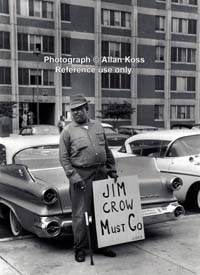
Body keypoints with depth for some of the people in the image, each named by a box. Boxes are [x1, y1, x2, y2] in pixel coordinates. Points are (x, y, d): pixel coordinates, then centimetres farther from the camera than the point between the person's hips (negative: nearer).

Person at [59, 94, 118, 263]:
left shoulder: (98, 126, 10)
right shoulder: (68, 131, -2)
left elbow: (107, 151, 16)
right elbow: (64, 157, -5)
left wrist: (112, 170, 9)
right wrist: (73, 177, -14)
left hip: (101, 174, 4)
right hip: (81, 176, -4)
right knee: (80, 214, 0)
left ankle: (100, 245, 27)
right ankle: (80, 248, 13)